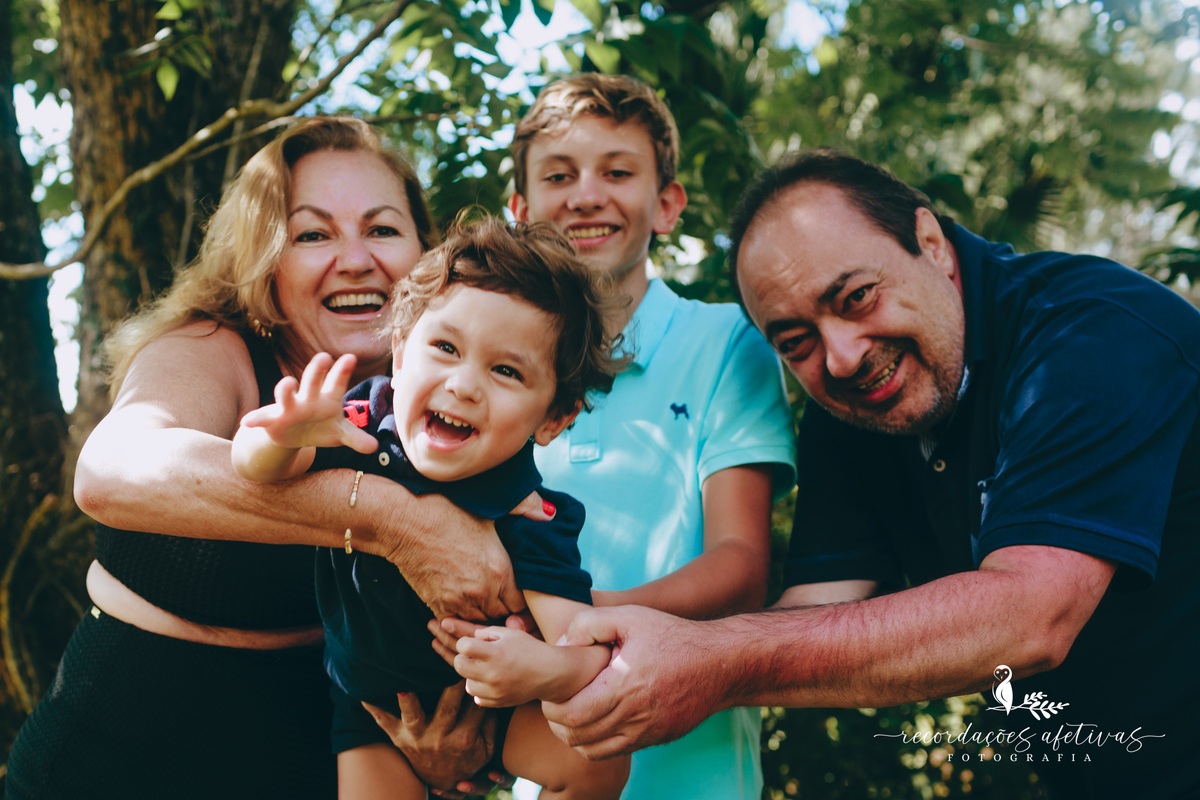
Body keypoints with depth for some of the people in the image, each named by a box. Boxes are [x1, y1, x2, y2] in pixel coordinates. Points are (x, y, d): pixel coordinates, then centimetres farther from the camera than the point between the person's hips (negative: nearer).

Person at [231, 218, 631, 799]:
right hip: (373, 707, 2)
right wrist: (287, 439, -49)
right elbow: (255, 466, -26)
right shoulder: (362, 423, -21)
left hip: (486, 698, -1)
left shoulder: (530, 518, -30)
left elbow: (587, 655, -37)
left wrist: (544, 670, -61)